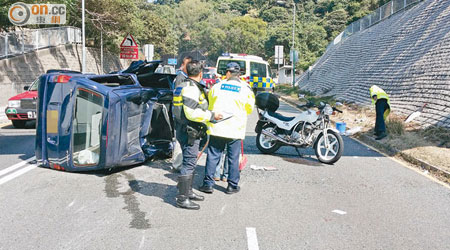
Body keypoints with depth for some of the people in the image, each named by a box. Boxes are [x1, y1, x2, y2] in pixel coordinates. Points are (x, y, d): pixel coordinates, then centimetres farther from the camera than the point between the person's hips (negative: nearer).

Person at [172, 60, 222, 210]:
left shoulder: (184, 86, 16)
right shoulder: (191, 88, -18)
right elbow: (192, 113, -26)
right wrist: (212, 115, -17)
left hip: (183, 130, 11)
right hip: (189, 132, -11)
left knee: (190, 163, 19)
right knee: (189, 164, -7)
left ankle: (188, 192, 30)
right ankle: (182, 198, -3)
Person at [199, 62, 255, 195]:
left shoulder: (217, 86, 3)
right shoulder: (246, 89, -1)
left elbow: (210, 104, 16)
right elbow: (249, 109, 11)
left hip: (217, 128, 1)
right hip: (235, 129, -1)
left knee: (213, 156, 7)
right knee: (233, 158, 7)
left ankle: (208, 183, 9)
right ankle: (232, 185, 13)